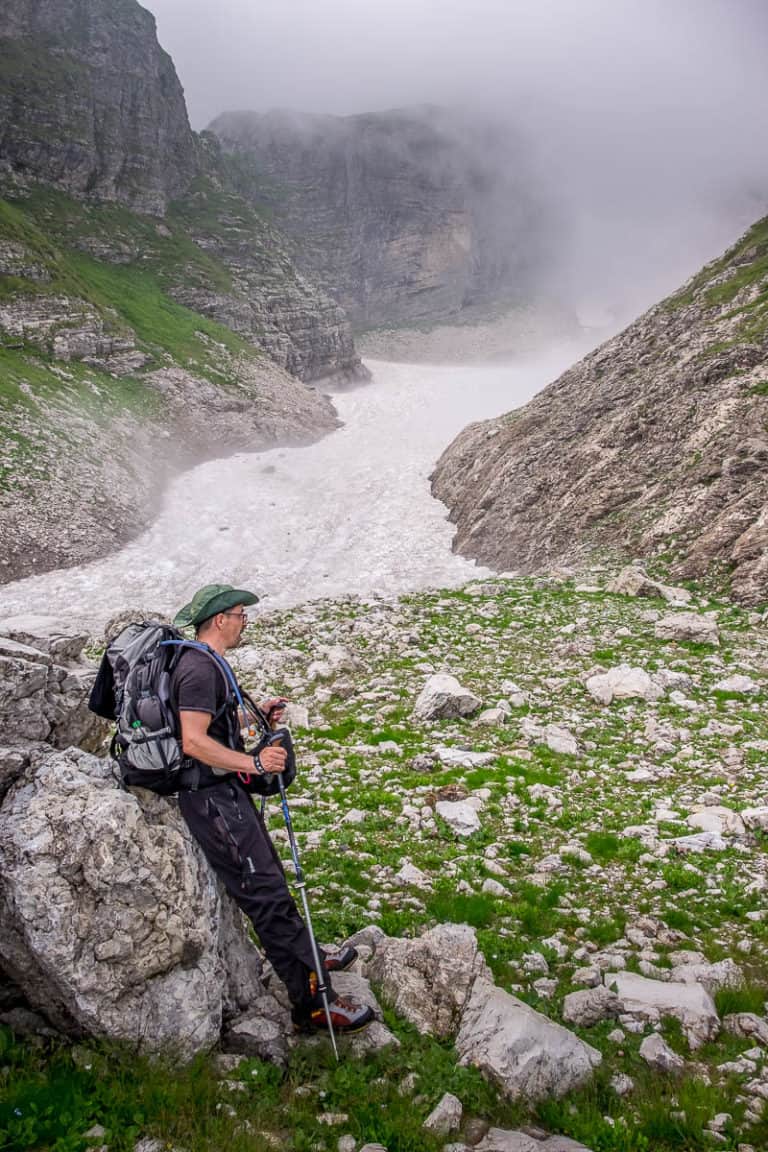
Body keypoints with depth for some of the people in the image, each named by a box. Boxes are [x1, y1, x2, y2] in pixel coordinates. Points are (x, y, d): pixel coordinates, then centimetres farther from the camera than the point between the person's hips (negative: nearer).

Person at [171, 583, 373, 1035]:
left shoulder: (205, 663, 14)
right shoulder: (199, 669, -20)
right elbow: (194, 742, -27)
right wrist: (253, 763, -26)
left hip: (226, 791, 11)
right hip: (214, 797, -11)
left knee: (271, 877, 22)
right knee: (268, 895, -9)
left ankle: (307, 958, 39)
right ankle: (313, 1003, -4)